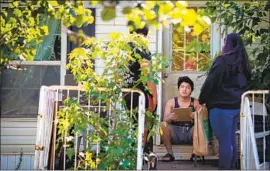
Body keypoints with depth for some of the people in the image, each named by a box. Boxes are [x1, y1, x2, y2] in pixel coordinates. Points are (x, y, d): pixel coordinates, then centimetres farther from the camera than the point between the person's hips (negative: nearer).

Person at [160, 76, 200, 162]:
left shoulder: (195, 103, 4)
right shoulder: (171, 102, 4)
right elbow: (165, 119, -5)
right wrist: (170, 118, -29)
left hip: (190, 133, 0)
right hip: (175, 132, 1)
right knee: (163, 125, -26)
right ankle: (170, 153, -11)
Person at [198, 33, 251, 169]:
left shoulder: (222, 60, -13)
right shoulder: (242, 63, 13)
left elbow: (210, 82, -12)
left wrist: (201, 100, -1)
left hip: (221, 106, -8)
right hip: (236, 106, 8)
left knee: (224, 141, -4)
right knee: (231, 140, 13)